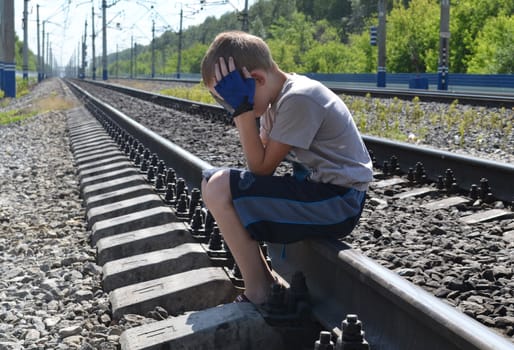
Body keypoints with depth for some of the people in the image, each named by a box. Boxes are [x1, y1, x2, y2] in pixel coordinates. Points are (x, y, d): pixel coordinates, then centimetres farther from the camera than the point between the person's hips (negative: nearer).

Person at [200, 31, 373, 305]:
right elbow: (261, 163, 5)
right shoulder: (280, 94, 8)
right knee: (215, 183, 12)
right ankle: (264, 281, 13)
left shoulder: (298, 99, -21)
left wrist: (242, 110, -20)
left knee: (218, 189, -19)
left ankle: (258, 296, -7)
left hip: (339, 202, -10)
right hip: (318, 187, 10)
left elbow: (261, 168, -18)